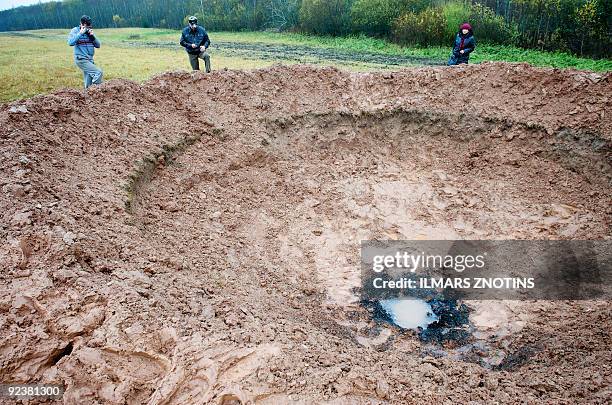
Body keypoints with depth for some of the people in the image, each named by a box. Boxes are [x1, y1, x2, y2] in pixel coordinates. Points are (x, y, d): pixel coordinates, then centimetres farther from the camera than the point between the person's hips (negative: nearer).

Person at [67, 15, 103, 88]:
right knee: (98, 72, -21)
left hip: (90, 60, 6)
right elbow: (70, 43, -18)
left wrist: (92, 36, -7)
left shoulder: (89, 31, 12)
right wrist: (80, 33, -17)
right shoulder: (75, 31, -2)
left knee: (88, 84, 6)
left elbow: (98, 45, 8)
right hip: (81, 59, -6)